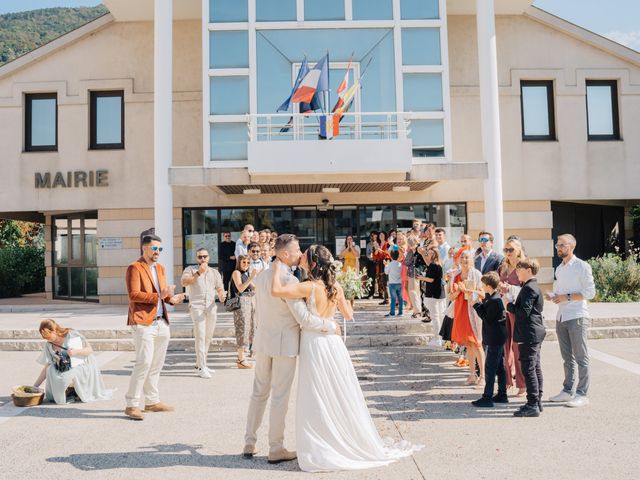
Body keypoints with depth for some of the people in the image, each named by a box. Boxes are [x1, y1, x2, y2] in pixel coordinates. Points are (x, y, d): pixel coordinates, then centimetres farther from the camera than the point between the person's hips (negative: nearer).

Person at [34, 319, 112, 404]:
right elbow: (47, 368, 3)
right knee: (51, 371, -24)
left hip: (83, 367, -5)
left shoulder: (72, 335, -11)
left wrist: (76, 351, -28)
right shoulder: (48, 345, 2)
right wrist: (34, 387, -3)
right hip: (66, 370, 5)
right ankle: (70, 391, -2)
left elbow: (90, 350, -10)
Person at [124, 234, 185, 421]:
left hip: (161, 323, 8)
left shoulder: (160, 268, 19)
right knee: (144, 362, -12)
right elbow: (133, 295, -16)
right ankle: (132, 404, -2)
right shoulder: (134, 268, -7)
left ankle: (152, 401, 24)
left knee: (156, 364, 13)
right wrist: (158, 296, -24)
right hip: (143, 322, -8)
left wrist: (171, 299, 2)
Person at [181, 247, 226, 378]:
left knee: (208, 338, 8)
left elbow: (220, 289, 14)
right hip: (197, 307, -5)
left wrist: (222, 295, -9)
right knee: (200, 337, -13)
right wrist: (198, 273, -22)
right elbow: (184, 282, -12)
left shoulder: (215, 272, 19)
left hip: (211, 307, 5)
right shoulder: (191, 269, 7)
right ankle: (202, 368, -12)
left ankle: (199, 364, 19)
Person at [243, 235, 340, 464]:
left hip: (263, 340, 7)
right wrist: (331, 326, -10)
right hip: (285, 343, -7)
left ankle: (249, 444, 24)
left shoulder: (261, 277, 6)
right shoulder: (289, 280, -21)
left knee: (259, 392, 16)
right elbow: (304, 318, -22)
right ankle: (276, 449, 13)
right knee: (280, 396, 3)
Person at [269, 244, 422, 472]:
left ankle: (321, 453, 15)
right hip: (332, 342, 6)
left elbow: (276, 291, -28)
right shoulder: (336, 287, 0)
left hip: (315, 345, -6)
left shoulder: (310, 287, -18)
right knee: (341, 397, 17)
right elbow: (349, 315, 9)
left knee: (316, 401, 6)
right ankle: (355, 444, 27)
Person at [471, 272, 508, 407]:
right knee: (499, 367, 16)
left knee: (490, 368, -5)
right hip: (498, 338, 10)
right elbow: (488, 312, 13)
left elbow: (487, 317, -19)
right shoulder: (495, 297, 10)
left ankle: (487, 397, -1)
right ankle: (502, 395, 24)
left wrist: (477, 304, -14)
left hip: (494, 339, -10)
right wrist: (483, 300, 6)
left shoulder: (494, 300, -21)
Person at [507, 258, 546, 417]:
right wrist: (512, 304, 11)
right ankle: (537, 402, 22)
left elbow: (524, 311, -23)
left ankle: (532, 405, -5)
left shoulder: (529, 288, -16)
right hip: (536, 334, 11)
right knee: (535, 368, 14)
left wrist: (509, 304, -11)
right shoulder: (533, 286, 16)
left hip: (529, 335, -11)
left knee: (529, 369, -8)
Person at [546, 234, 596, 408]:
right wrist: (552, 296, 0)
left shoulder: (582, 266, -7)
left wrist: (567, 297, -19)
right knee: (567, 357, 13)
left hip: (577, 317, -7)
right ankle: (567, 390, 21)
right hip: (561, 317, 7)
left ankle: (582, 395, 4)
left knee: (581, 358, -1)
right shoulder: (559, 268, 14)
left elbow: (590, 292, -12)